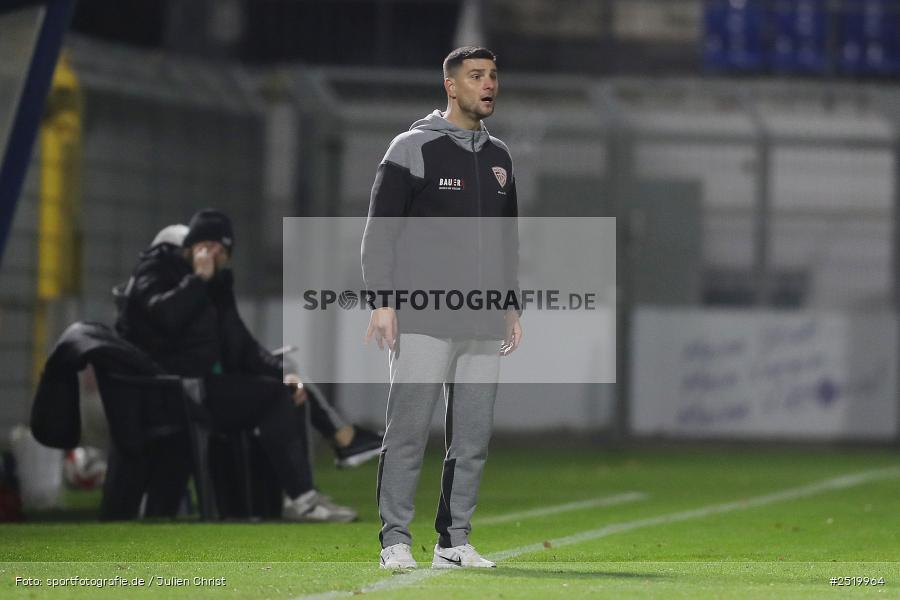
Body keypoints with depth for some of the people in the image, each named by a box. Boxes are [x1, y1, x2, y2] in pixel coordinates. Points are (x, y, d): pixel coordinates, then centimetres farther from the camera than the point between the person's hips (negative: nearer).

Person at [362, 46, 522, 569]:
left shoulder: (499, 157, 17)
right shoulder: (414, 148, -2)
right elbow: (381, 227, -5)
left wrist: (512, 305, 17)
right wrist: (382, 301, -12)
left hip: (484, 324, 6)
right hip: (423, 320, -6)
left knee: (474, 437, 4)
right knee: (409, 431, -7)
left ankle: (455, 541, 10)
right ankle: (396, 541, -4)